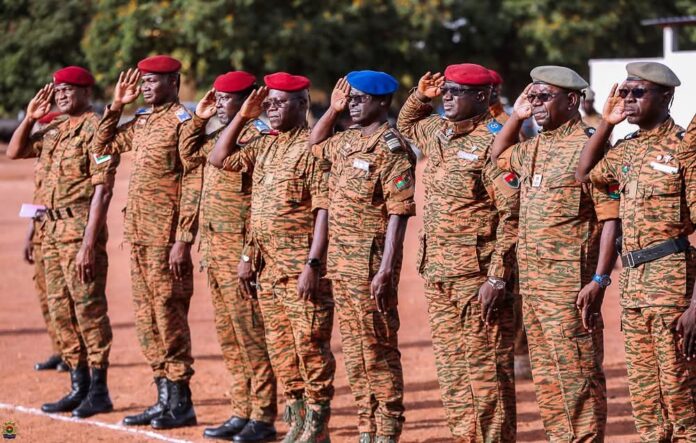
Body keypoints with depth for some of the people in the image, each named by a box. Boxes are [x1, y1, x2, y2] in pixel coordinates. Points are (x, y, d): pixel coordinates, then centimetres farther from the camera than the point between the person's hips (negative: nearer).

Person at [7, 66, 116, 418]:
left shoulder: (95, 129, -11)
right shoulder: (54, 130, 16)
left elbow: (102, 190, -17)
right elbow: (14, 151, 22)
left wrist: (89, 244, -22)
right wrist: (30, 117, 7)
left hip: (80, 227, -9)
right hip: (51, 227, 9)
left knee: (89, 308, -6)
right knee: (61, 310, 11)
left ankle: (99, 391, 0)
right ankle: (79, 388, 18)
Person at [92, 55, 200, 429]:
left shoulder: (183, 122, -10)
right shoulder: (141, 121, 14)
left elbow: (193, 184, -15)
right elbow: (102, 147, 25)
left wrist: (183, 240, -19)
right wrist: (115, 106, 13)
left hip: (166, 233, -8)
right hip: (138, 231, 8)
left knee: (169, 313, -5)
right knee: (146, 314, 10)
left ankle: (181, 403, 2)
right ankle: (164, 399, 17)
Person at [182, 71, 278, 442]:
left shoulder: (256, 136, -12)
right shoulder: (214, 136, 14)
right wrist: (198, 118, 13)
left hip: (240, 248, -9)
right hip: (214, 249, 9)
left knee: (250, 332, -5)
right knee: (228, 335, 11)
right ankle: (241, 413, 17)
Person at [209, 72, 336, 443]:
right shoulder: (264, 145, 15)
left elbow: (325, 210, -15)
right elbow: (219, 159, 17)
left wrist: (313, 264, -22)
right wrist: (242, 116, 10)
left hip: (301, 267, -8)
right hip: (267, 265, 8)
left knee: (310, 345, -5)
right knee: (280, 348, 11)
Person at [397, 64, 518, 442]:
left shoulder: (493, 141, -13)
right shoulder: (437, 132, 13)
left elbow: (512, 215, -17)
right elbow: (406, 125, 38)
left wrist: (497, 278, -21)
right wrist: (420, 96, 17)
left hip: (478, 278, -8)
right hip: (437, 275, 9)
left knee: (486, 371, -4)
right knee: (451, 371, 12)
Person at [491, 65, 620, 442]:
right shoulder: (534, 149, 14)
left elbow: (611, 218, -16)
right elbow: (498, 155, 35)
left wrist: (600, 280, -22)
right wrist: (515, 116, 18)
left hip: (570, 283, -9)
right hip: (530, 280, 9)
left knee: (577, 377, -5)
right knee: (546, 380, 13)